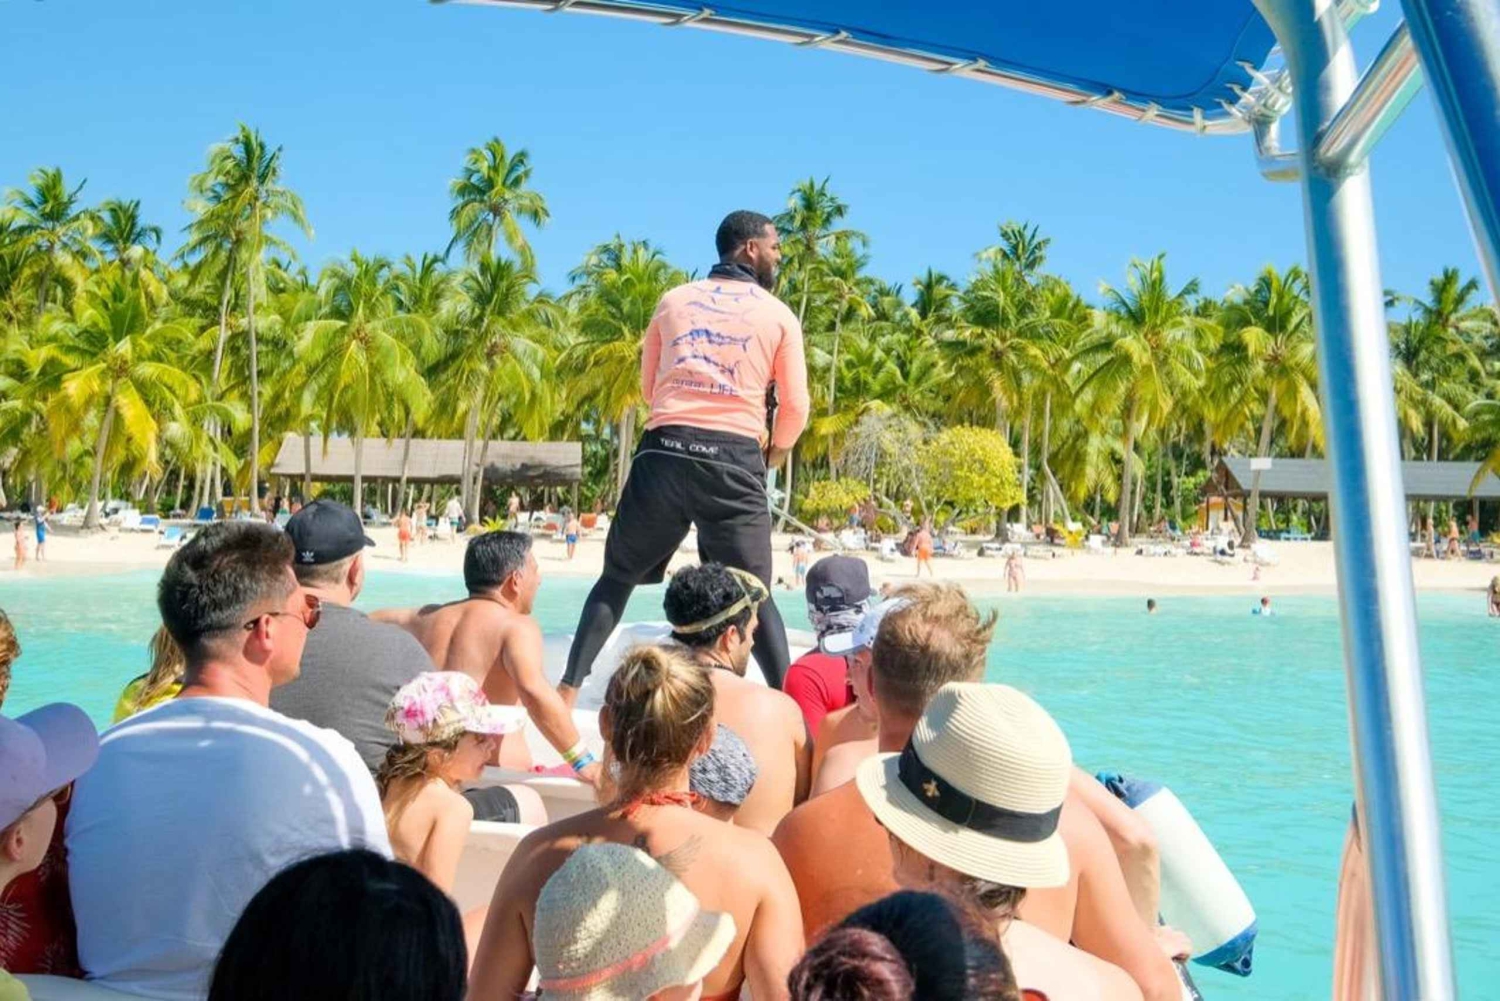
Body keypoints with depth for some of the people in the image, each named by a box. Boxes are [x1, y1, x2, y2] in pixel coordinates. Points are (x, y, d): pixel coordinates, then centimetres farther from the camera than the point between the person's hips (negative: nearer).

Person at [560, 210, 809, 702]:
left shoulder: (674, 300, 16)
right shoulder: (779, 315, 9)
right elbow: (795, 408, 6)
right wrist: (773, 455, 24)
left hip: (665, 451, 2)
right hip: (736, 461, -2)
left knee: (618, 577, 14)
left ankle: (569, 689, 10)